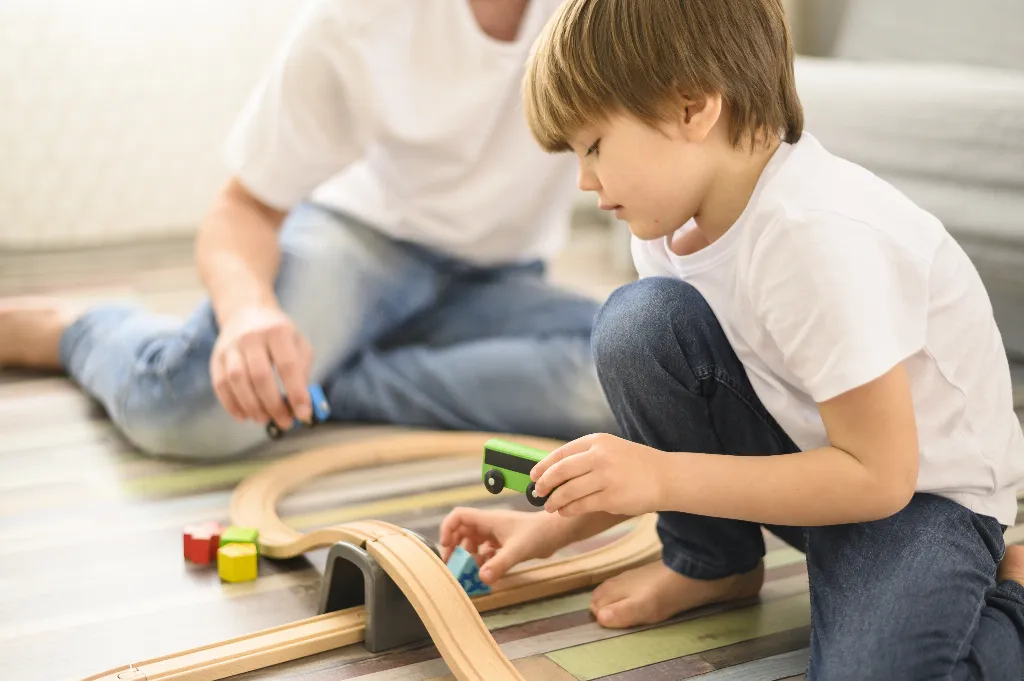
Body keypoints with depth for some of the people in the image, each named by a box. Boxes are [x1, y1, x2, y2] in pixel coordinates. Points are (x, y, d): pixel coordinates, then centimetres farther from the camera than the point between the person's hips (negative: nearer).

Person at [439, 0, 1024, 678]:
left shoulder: (819, 236, -31)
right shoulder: (672, 227, -6)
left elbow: (877, 476, -27)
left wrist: (662, 477, -29)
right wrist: (556, 525, -2)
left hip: (924, 489, -6)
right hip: (800, 450, 6)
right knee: (639, 322, -18)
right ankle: (712, 565, 4)